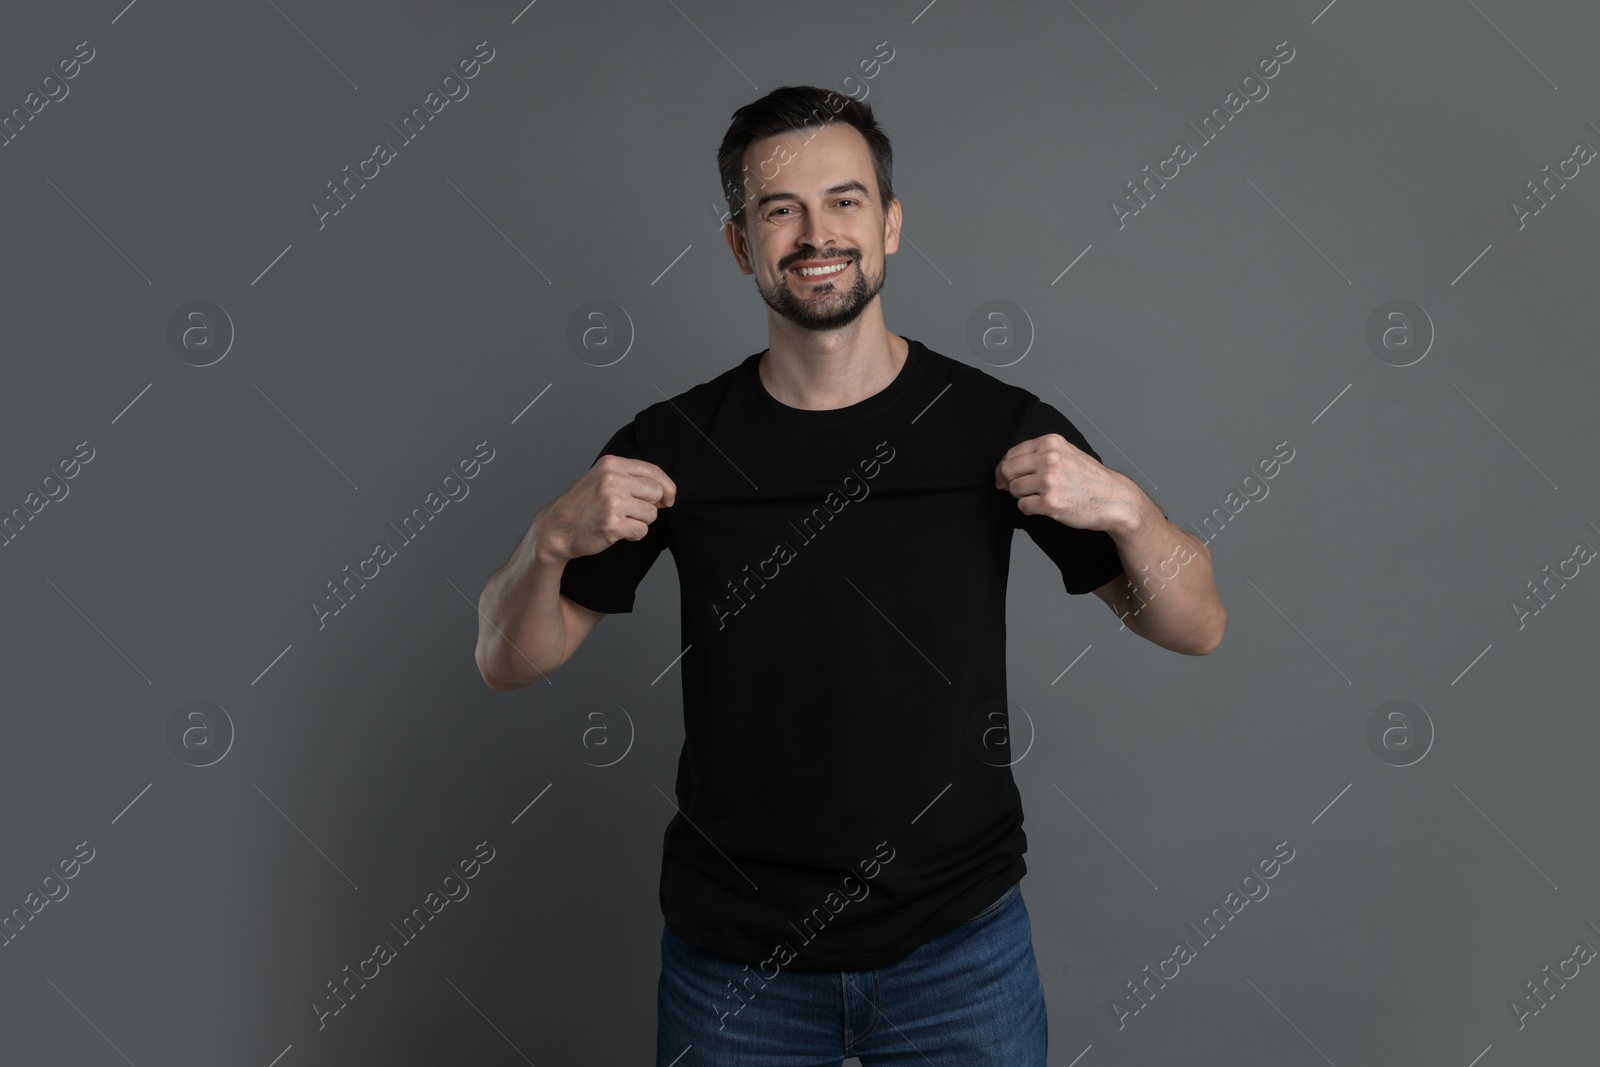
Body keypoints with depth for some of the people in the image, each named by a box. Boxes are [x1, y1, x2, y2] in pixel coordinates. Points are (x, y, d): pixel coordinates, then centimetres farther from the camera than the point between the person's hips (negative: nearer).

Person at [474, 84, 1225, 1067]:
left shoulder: (997, 427, -7)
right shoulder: (674, 444, -6)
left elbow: (1196, 628, -2)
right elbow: (507, 661, 0)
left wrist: (1123, 506, -22)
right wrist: (556, 537, -19)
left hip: (959, 946, 0)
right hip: (733, 956, 1)